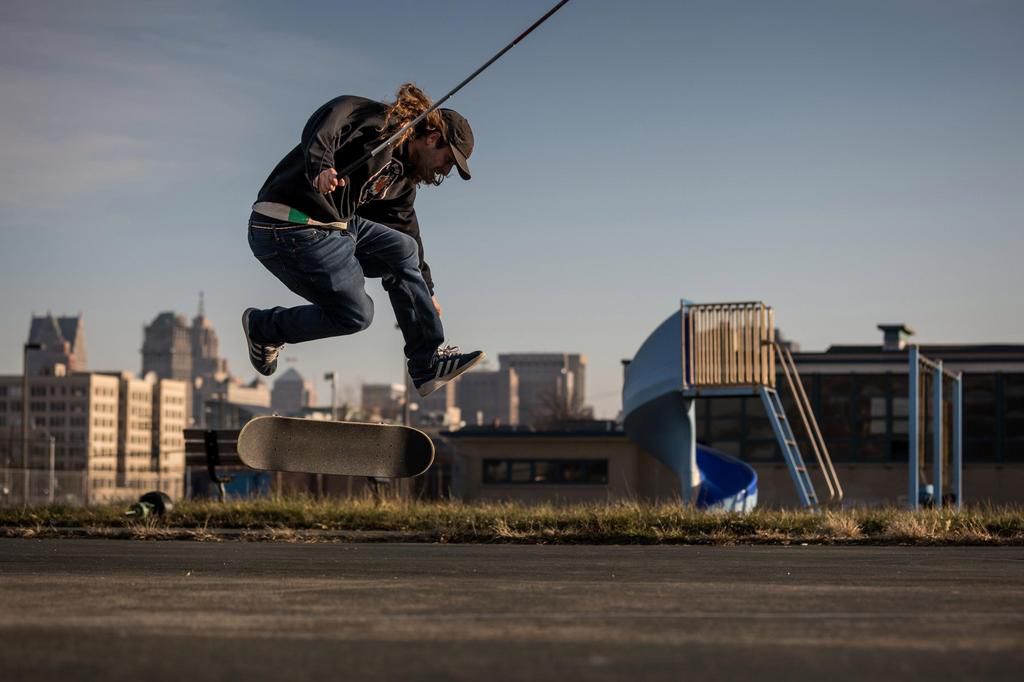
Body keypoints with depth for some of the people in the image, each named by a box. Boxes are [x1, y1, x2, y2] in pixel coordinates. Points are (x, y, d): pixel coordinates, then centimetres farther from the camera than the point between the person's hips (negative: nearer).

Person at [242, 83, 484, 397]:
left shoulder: (403, 177, 19)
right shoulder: (380, 121, -8)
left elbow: (406, 229, 30)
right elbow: (325, 122, -24)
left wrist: (426, 291, 39)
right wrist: (320, 166, -43)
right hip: (290, 228, -10)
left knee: (403, 249, 9)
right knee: (355, 315, -4)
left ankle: (428, 363, 10)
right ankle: (263, 328, 16)